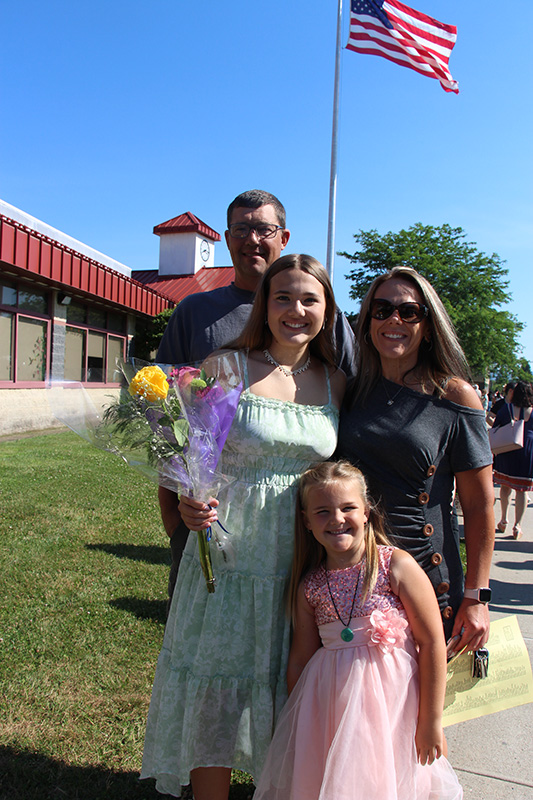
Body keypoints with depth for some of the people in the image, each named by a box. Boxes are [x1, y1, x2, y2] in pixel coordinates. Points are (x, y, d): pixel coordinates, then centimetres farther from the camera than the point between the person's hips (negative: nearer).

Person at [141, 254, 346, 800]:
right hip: (230, 556, -2)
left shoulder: (336, 383, 4)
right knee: (215, 701, 9)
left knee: (289, 705, 17)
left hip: (305, 564, 3)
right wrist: (190, 504, -21)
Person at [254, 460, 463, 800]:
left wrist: (431, 721, -9)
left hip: (391, 695, -3)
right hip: (330, 703, 3)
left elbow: (433, 644, -11)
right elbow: (301, 659, 6)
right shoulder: (309, 586, -2)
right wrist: (298, 721, 8)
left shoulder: (398, 566, -13)